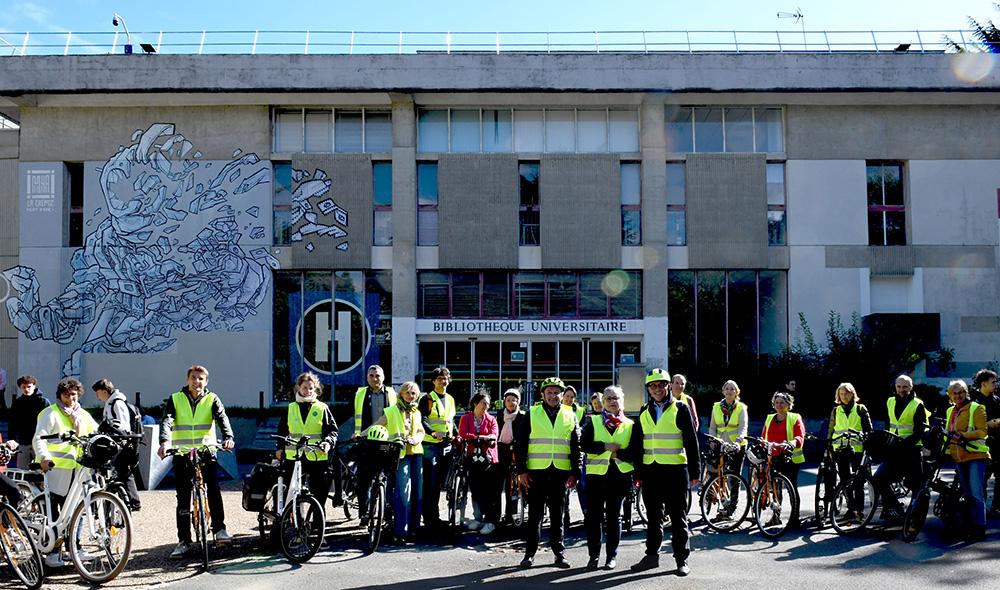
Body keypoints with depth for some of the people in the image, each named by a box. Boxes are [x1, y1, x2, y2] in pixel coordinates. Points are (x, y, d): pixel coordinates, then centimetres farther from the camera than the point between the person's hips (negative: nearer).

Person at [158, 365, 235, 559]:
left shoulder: (211, 399, 4)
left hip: (206, 451, -1)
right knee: (183, 499, 4)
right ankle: (184, 541, 12)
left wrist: (228, 437, -32)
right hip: (182, 454, 1)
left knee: (213, 488, -22)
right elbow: (166, 421, -11)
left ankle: (219, 528, -13)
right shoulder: (175, 399, 4)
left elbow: (222, 418, -12)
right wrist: (165, 441, -31)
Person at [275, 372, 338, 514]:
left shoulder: (322, 408, 6)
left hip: (317, 458, -1)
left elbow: (332, 429, 4)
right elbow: (282, 430, 18)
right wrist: (280, 447, 7)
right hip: (293, 457, 1)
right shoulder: (291, 408, 11)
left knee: (319, 495, 3)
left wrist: (328, 442, -14)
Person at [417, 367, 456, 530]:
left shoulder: (450, 399, 18)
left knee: (439, 482, 11)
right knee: (430, 483, -7)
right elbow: (421, 420, -14)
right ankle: (430, 517, -3)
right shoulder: (427, 399, -3)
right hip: (431, 445, -6)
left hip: (447, 445, 6)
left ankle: (435, 516, 19)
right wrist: (433, 433, -28)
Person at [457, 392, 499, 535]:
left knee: (490, 491, -5)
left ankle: (490, 521, -2)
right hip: (473, 457, 1)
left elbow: (494, 436, -7)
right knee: (475, 489, 8)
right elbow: (463, 434, -8)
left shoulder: (491, 419, 8)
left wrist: (476, 438, -19)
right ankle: (478, 518, 19)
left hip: (488, 457, -1)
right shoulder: (466, 418, 8)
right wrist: (482, 437, -13)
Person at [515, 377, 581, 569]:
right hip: (536, 472, -1)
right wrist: (521, 470, -5)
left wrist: (575, 473, 2)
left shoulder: (570, 416, 10)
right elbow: (520, 444, 2)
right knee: (534, 514, 3)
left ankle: (559, 553, 14)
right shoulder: (532, 415, 4)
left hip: (560, 473, 1)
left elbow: (576, 447, 10)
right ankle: (530, 553, 10)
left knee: (557, 514, 7)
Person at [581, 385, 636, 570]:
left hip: (620, 475, 0)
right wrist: (605, 447, -15)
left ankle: (612, 555, 14)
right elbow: (584, 444, -6)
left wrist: (618, 453, -13)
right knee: (593, 515, 0)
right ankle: (594, 555, 10)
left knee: (614, 516, 5)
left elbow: (634, 452, 1)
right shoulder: (592, 422, 7)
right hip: (596, 473, 0)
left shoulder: (630, 425, 10)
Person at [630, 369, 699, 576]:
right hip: (650, 470, 4)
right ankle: (652, 555, 21)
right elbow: (636, 442, 15)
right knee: (653, 516, 12)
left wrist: (694, 471, -5)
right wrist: (637, 472, 10)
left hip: (675, 470, -4)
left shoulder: (680, 409, -1)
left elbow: (691, 441, -2)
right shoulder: (644, 411, 12)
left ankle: (682, 559, 9)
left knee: (678, 516, 2)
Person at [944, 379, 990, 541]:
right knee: (967, 494, 12)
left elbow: (983, 431, -14)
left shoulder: (976, 408, -5)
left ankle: (980, 528, -8)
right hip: (959, 458, 7)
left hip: (975, 455, -7)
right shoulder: (950, 411, 17)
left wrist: (963, 435, -23)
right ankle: (970, 526, 18)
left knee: (976, 494, -10)